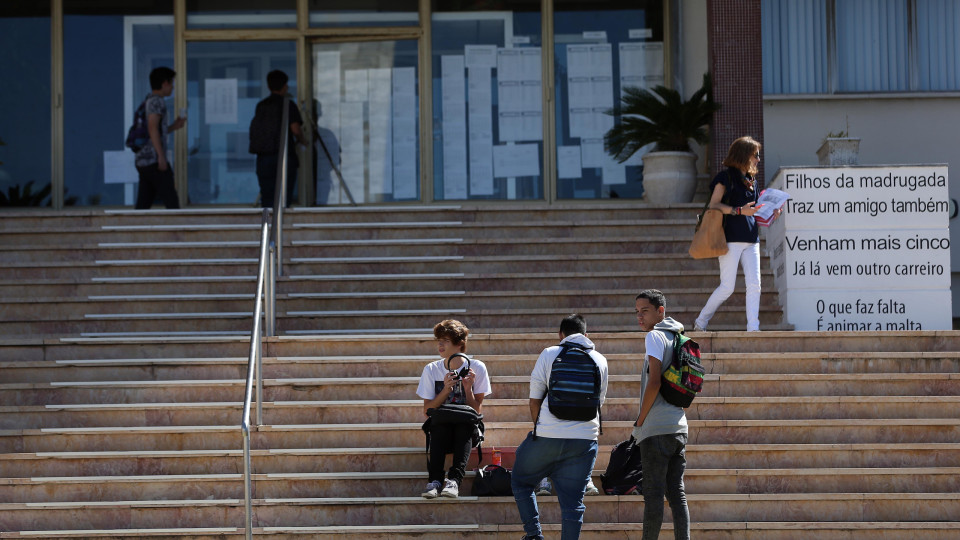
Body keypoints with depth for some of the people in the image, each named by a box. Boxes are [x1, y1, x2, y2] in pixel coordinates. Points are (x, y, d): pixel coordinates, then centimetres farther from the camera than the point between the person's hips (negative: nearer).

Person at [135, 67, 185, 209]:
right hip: (154, 159, -9)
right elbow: (152, 128, -17)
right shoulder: (157, 101, -7)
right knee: (171, 202, -7)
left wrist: (172, 127, 21)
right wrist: (161, 156, -20)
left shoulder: (147, 101, 22)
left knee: (143, 204, 4)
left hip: (142, 160, 9)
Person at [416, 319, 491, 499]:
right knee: (439, 424, -33)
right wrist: (446, 389, -12)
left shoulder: (477, 368, 1)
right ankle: (435, 479, -46)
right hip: (441, 432, 1)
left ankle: (454, 479, -50)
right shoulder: (431, 370, 5)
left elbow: (477, 411, -1)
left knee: (465, 424, -35)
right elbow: (427, 411, 1)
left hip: (467, 431, -1)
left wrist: (468, 388, -16)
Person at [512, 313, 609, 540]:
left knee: (521, 481, 17)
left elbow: (534, 399, 1)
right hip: (585, 440, 2)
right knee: (573, 502, 5)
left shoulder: (549, 354, 1)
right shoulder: (600, 360, 10)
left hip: (547, 437, -2)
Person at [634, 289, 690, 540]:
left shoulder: (655, 336, -7)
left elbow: (654, 383, -15)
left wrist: (640, 420, -6)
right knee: (676, 492, 4)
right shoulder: (676, 338, 18)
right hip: (679, 425, 8)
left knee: (653, 493, -5)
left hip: (657, 427, -8)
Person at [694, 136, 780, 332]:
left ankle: (752, 328, -6)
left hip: (751, 239, 7)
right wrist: (740, 210, -20)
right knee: (727, 287, -6)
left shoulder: (751, 180, 19)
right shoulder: (726, 177, -3)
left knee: (754, 285, -5)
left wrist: (770, 214, 8)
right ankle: (700, 322, 10)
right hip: (731, 238, -7)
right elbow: (714, 205, -11)